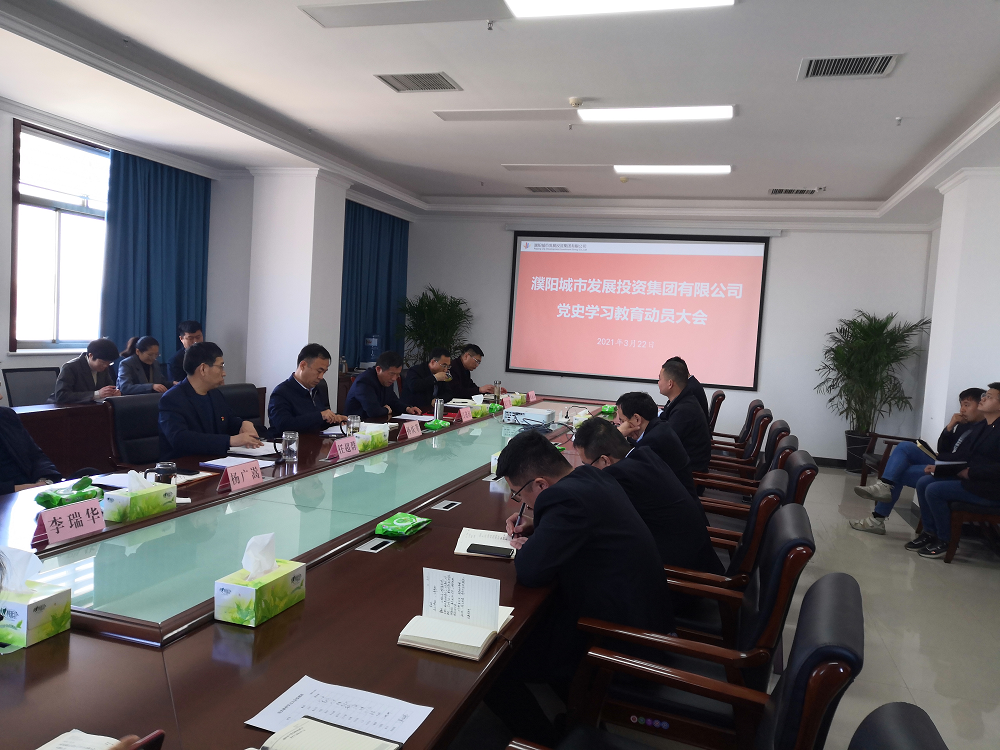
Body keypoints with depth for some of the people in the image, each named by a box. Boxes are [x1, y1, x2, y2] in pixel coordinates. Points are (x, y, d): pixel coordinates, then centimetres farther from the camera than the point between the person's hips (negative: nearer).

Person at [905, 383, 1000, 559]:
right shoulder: (979, 426, 13)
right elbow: (961, 453, 14)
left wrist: (971, 472, -24)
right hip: (968, 478, 9)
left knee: (934, 490, -22)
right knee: (923, 483, -5)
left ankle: (945, 541, -6)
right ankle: (930, 533, 5)